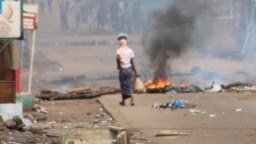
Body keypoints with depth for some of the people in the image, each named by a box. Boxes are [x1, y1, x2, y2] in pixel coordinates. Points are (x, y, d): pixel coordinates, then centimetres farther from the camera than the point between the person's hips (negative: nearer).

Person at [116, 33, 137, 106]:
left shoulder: (119, 50, -6)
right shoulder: (130, 50, -2)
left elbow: (118, 58, -20)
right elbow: (132, 62, -2)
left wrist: (118, 65, -2)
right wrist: (135, 71, 6)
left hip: (122, 69, -1)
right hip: (130, 69, 1)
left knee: (123, 86, 11)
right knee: (130, 86, 3)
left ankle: (123, 101, 20)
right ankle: (132, 100, -12)